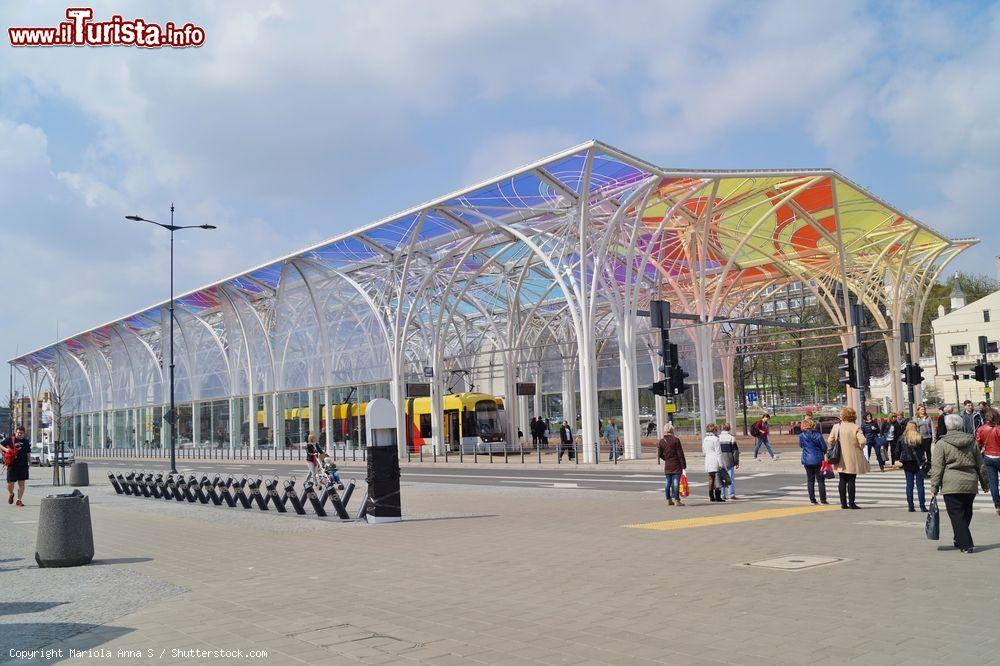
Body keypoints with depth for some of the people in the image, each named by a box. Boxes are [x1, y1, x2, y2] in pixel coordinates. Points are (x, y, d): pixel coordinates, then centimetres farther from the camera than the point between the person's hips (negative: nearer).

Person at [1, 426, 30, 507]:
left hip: (23, 465, 2)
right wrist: (5, 449, -17)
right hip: (12, 465, -2)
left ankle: (19, 500, 9)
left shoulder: (26, 442, 11)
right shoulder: (9, 440, 1)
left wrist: (30, 463, 11)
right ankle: (11, 494, 34)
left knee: (21, 483, 1)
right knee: (10, 482, 2)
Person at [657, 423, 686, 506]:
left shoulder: (661, 441, 2)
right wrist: (683, 465, -6)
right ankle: (676, 500, -6)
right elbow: (680, 453, -10)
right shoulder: (675, 440, -11)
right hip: (676, 465, -4)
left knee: (667, 483, 11)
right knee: (676, 482, -4)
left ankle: (669, 500, 17)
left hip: (667, 465, 4)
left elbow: (660, 454, 5)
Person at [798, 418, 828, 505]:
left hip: (807, 460, 2)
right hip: (818, 460, -2)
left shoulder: (801, 436, -6)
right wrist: (824, 453, 15)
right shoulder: (818, 435, -10)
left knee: (810, 480, 9)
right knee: (821, 480, 5)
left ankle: (812, 500, 9)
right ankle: (823, 500, 2)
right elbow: (824, 447, -5)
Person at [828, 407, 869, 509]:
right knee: (851, 481, 2)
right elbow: (862, 441, -21)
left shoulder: (836, 427, 0)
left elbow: (830, 441, 1)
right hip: (852, 459, -3)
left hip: (840, 459, 3)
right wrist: (860, 448, -1)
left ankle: (843, 503, 12)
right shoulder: (855, 428, -11)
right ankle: (851, 503, 3)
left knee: (842, 481, 9)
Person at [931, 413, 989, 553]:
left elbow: (937, 468, -6)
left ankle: (966, 545, -5)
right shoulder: (972, 441, 9)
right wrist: (985, 483, 26)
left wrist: (934, 487, -1)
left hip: (951, 485, -4)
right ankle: (960, 540, 28)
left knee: (957, 515, 0)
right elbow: (981, 465, 16)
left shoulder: (942, 443, -4)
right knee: (966, 514, 17)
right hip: (971, 485, 5)